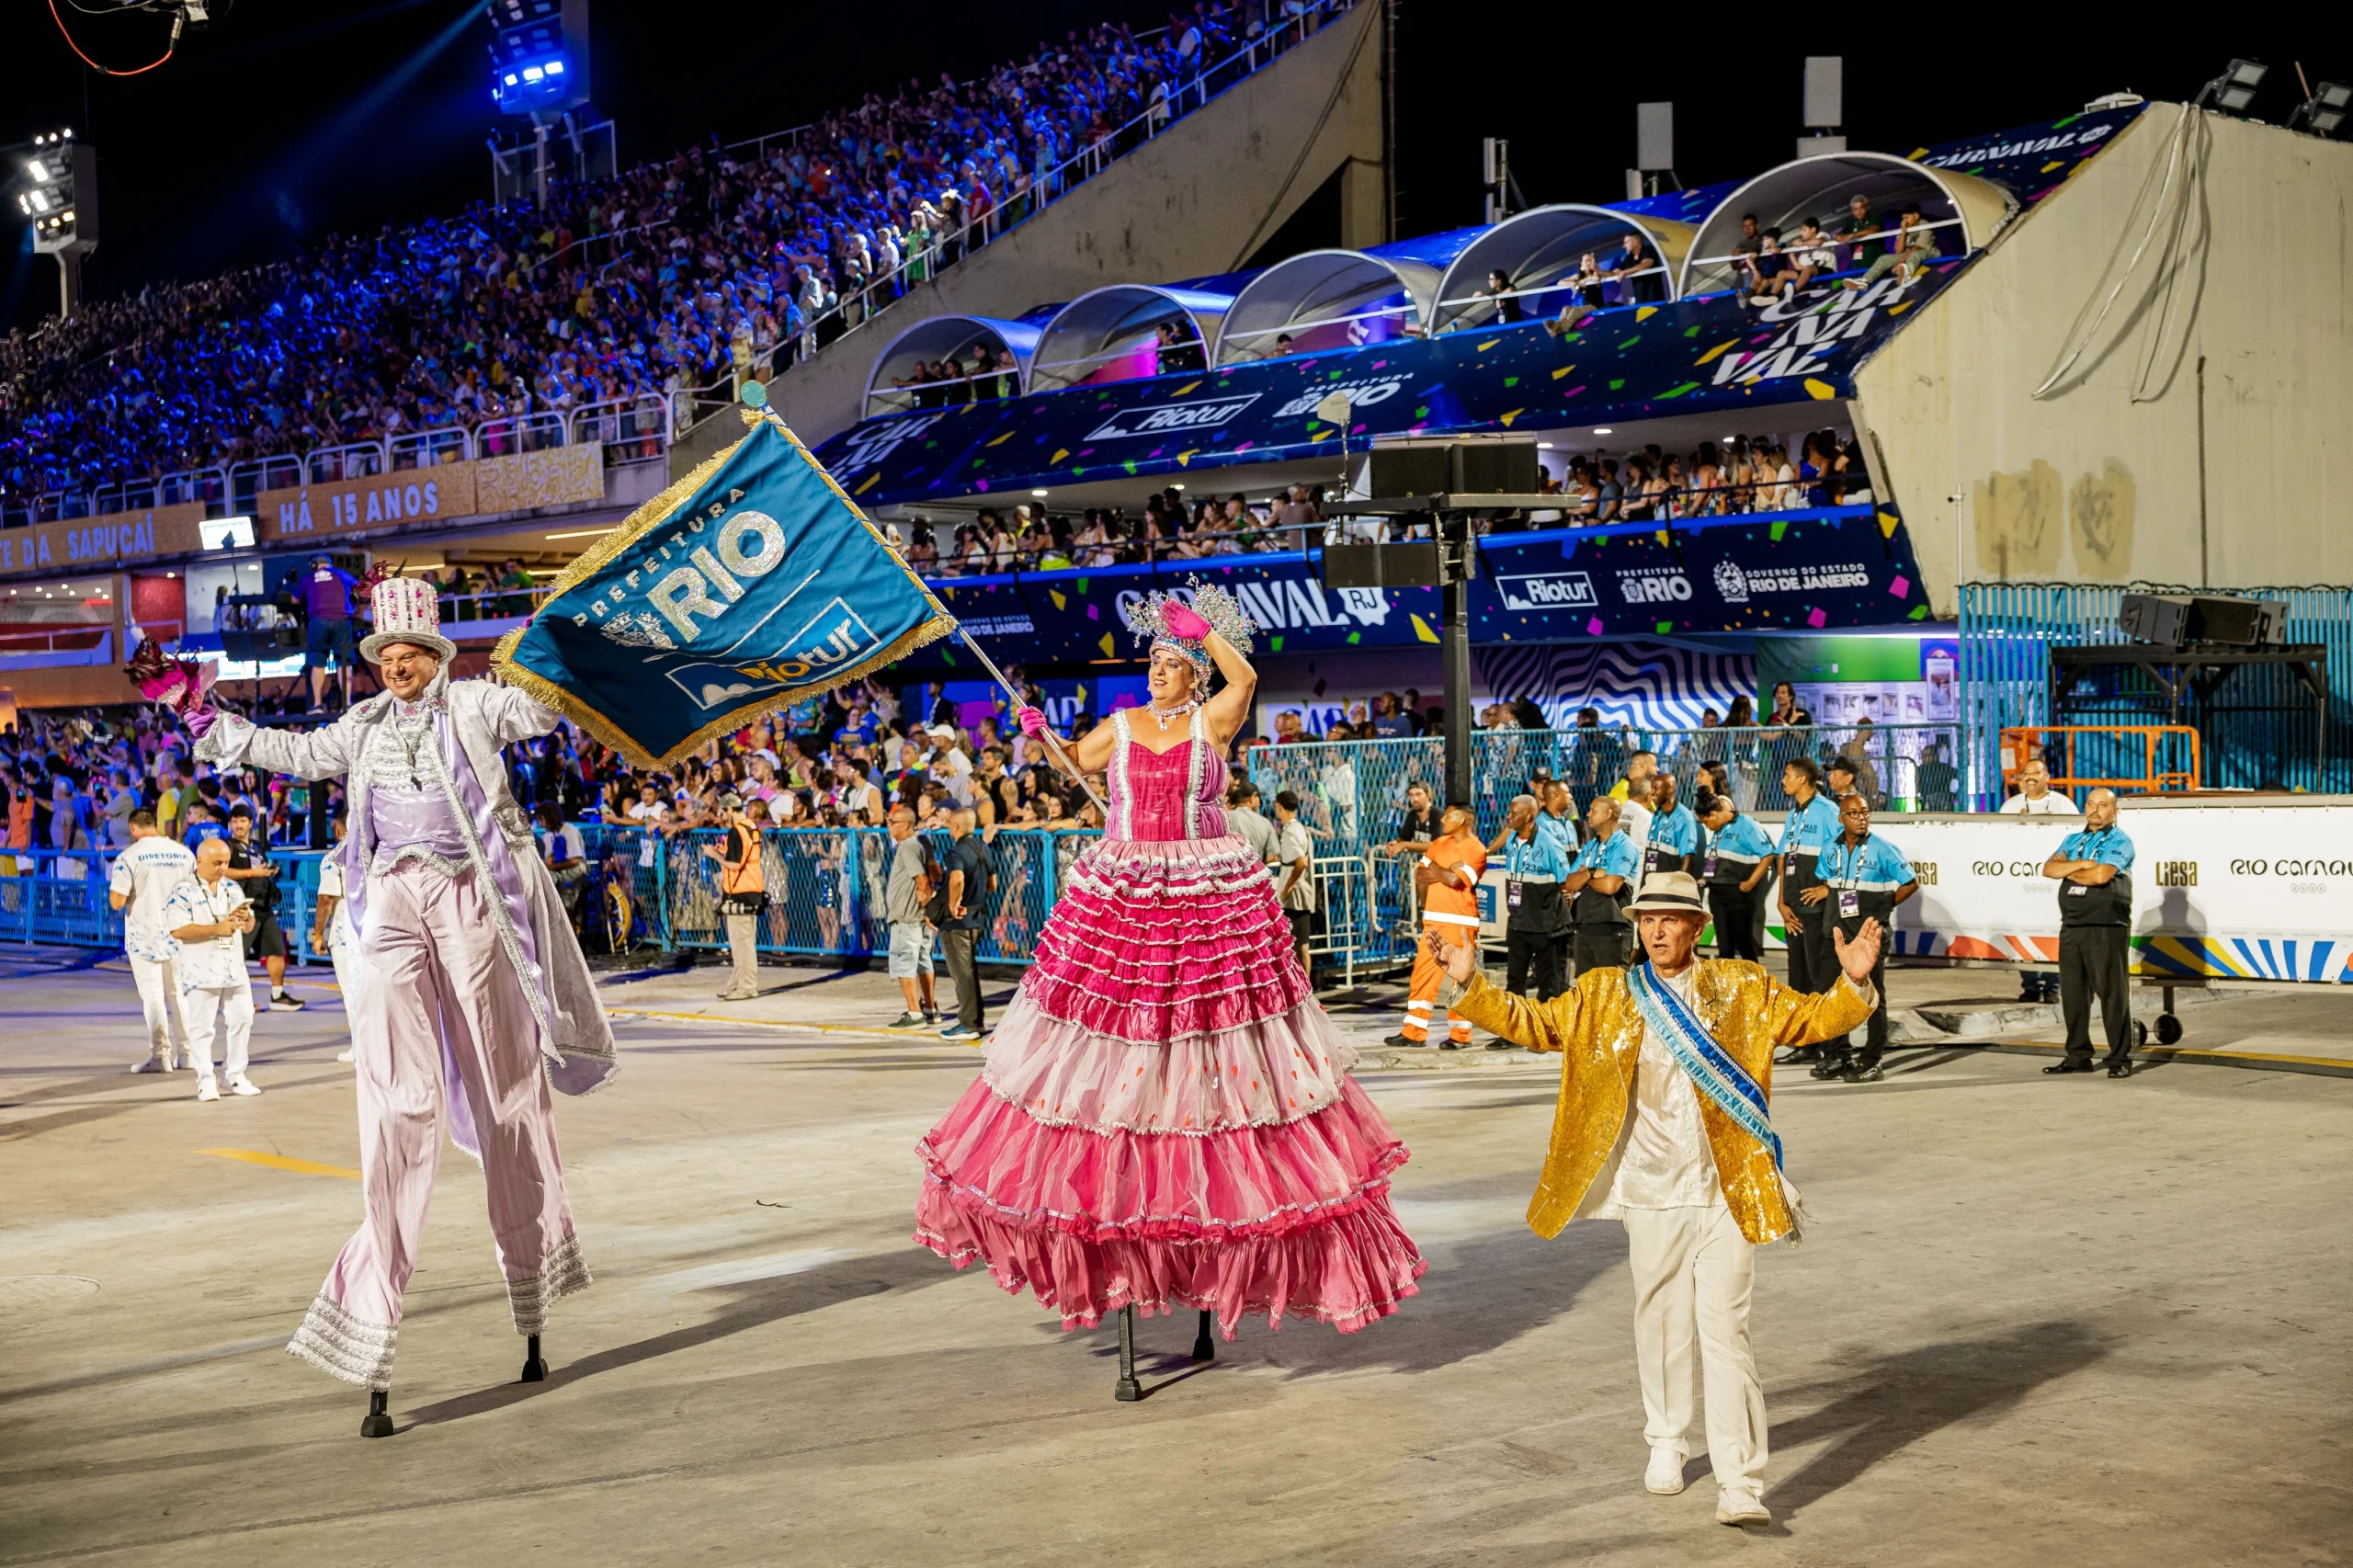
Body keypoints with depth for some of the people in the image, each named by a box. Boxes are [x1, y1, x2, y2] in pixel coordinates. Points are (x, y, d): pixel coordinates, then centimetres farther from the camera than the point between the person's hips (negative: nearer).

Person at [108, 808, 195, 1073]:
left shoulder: (128, 857, -12)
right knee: (178, 992, 13)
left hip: (144, 935, -4)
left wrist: (115, 888, 5)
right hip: (178, 933, 4)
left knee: (152, 994, 0)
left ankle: (160, 1054, -3)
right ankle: (186, 1051, 18)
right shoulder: (183, 853, 2)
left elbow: (116, 901, -16)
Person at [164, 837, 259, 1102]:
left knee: (241, 1020, 6)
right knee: (202, 1026, -2)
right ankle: (205, 1081, 4)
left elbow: (249, 926, 18)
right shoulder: (183, 892, -6)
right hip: (202, 972, -6)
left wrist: (245, 917, -7)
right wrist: (218, 929, -20)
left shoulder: (233, 888, 13)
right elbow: (177, 930, -17)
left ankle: (235, 1075, 16)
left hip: (234, 968, 6)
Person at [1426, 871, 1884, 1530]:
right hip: (1651, 1195, 2)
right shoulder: (1604, 996, 6)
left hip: (1727, 1192, -2)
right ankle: (1666, 1443, 36)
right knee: (1661, 1322, 14)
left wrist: (1852, 983, -15)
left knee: (1725, 1332, -7)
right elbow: (1533, 1024, 8)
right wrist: (1471, 986, -2)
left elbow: (1814, 1018, 4)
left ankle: (1740, 1484, -8)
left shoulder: (1742, 988, 3)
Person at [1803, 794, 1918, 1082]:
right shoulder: (1830, 850, 6)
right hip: (1840, 932, 5)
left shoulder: (1883, 850, -8)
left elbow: (1911, 883, -3)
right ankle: (1837, 1055, 19)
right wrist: (1825, 890, 3)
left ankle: (1872, 1062, 4)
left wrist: (1884, 906, -4)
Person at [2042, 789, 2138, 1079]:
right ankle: (2078, 1056, 15)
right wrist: (2082, 864, -11)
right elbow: (2049, 868, 4)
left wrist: (2069, 871, -1)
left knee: (2113, 994, -6)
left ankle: (2120, 1059, -2)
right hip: (2071, 928, 6)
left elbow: (2101, 875, -17)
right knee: (2072, 993, 7)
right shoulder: (2072, 840, 18)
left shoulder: (2120, 842, -2)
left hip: (2107, 928, -6)